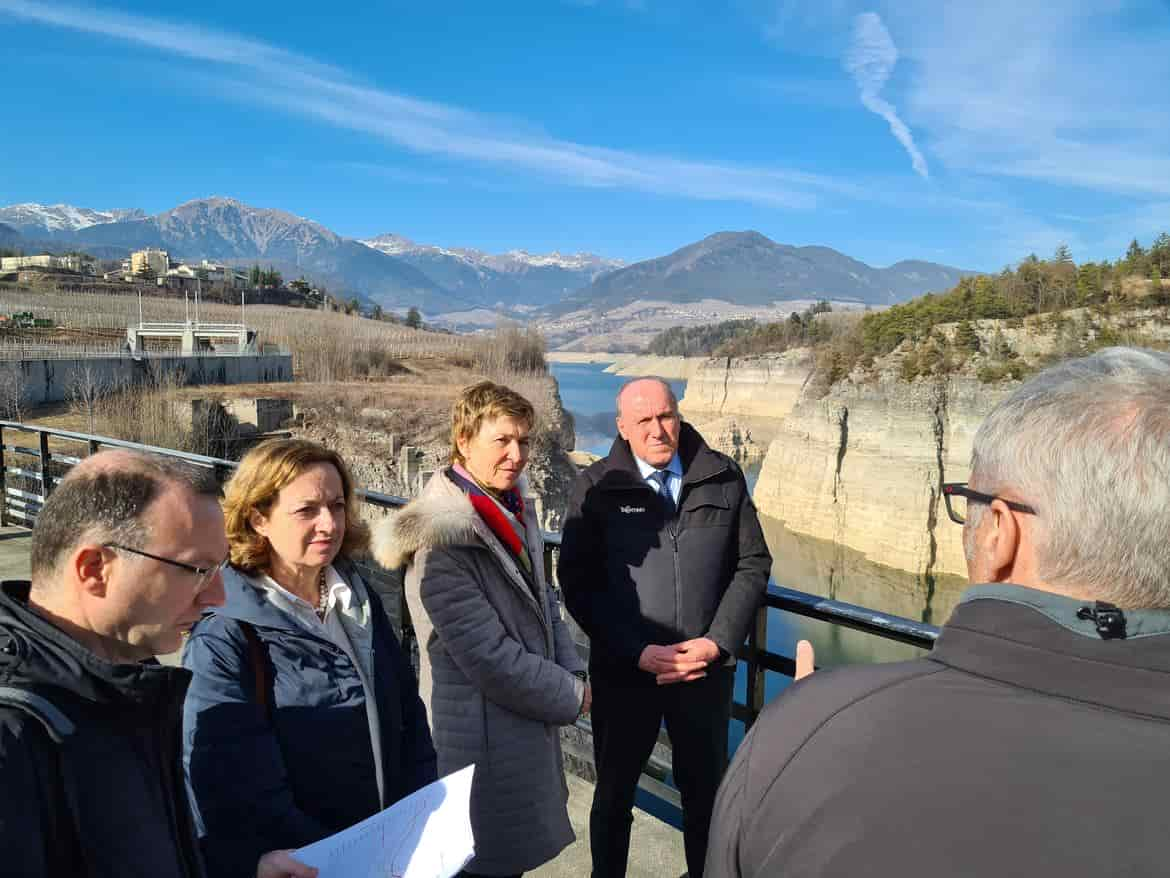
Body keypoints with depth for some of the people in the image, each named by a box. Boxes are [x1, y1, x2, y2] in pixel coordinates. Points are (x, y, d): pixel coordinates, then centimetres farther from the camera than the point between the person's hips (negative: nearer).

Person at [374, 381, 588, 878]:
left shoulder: (514, 510, 3)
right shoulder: (442, 540, -24)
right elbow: (490, 658, -24)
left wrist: (573, 673, -1)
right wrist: (572, 696, -13)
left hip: (529, 724, 8)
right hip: (484, 740, -8)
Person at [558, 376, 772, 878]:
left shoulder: (723, 477, -1)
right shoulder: (596, 488, -6)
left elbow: (753, 564, 1)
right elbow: (578, 582, -8)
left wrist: (716, 642, -9)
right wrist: (636, 651, -15)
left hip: (707, 667, 2)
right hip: (624, 669, -1)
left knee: (706, 789, 18)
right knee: (614, 791, 17)